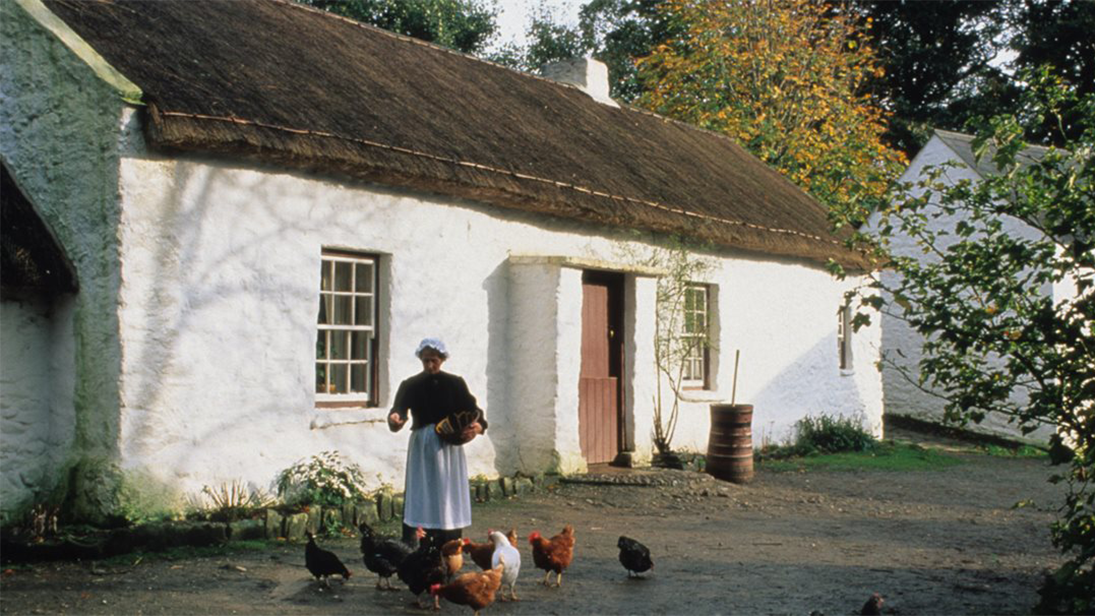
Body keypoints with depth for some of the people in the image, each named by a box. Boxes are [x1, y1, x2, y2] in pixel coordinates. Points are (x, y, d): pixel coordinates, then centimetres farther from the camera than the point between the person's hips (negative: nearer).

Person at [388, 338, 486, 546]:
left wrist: (476, 427, -23)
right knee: (419, 500, -5)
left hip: (450, 448, 1)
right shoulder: (410, 386, 4)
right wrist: (395, 419, -32)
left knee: (449, 501, 0)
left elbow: (473, 412, -1)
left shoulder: (455, 384, 4)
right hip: (421, 448, 0)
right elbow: (399, 410, -8)